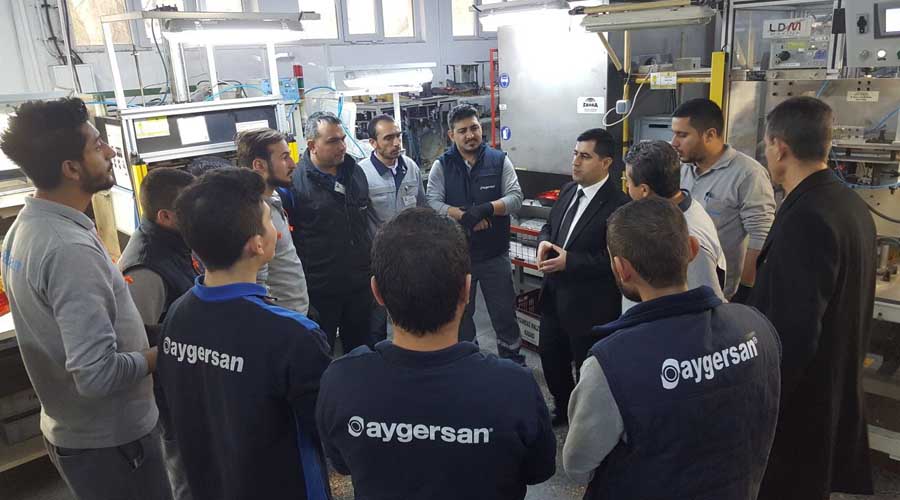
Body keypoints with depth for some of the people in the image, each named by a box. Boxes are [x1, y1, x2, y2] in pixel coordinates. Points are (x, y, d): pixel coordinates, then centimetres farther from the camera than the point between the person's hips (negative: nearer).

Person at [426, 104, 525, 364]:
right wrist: (466, 216, -26)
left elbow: (515, 198, -11)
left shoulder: (499, 160, -3)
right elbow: (432, 203, -14)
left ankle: (513, 362, 29)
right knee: (460, 314, 17)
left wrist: (486, 209, -28)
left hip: (495, 254, -1)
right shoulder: (441, 166, -3)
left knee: (504, 313, 11)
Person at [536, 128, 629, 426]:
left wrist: (570, 261, -25)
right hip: (555, 294, 8)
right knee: (550, 357, 21)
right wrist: (544, 241, -6)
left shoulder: (618, 204, -21)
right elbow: (550, 225, 17)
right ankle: (564, 409, 45)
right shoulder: (568, 190, 5)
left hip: (589, 304, -8)